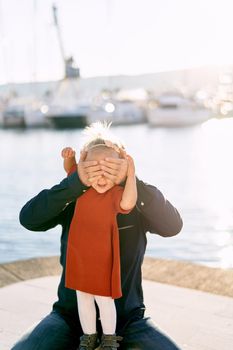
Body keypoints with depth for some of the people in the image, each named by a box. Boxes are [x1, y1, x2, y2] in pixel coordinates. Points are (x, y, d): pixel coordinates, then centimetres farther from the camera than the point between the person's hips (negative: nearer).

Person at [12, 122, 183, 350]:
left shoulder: (136, 205, -9)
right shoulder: (72, 202, -8)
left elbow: (172, 225, -28)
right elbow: (29, 218, -25)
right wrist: (76, 182, -38)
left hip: (126, 317, 0)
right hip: (72, 314, 1)